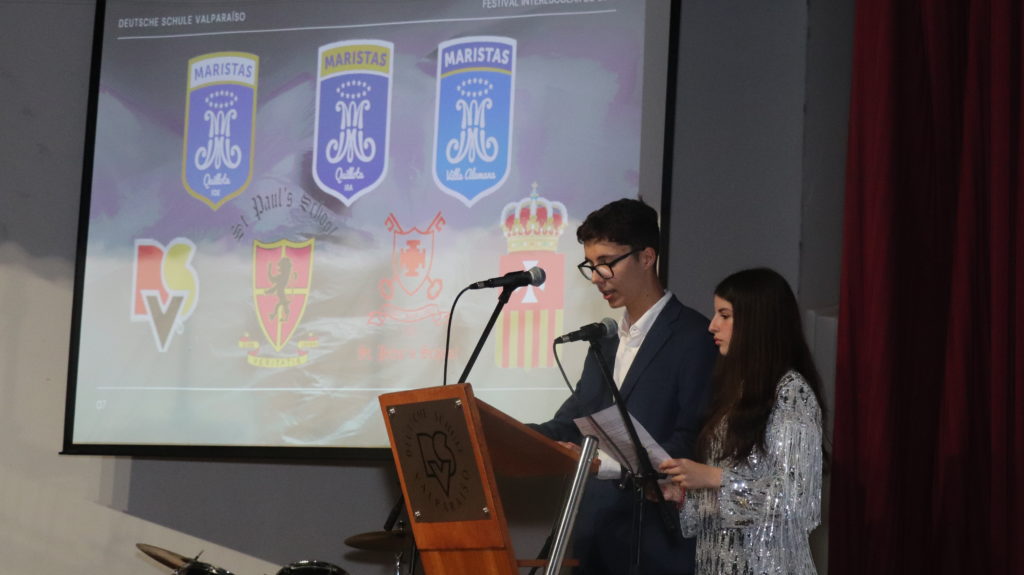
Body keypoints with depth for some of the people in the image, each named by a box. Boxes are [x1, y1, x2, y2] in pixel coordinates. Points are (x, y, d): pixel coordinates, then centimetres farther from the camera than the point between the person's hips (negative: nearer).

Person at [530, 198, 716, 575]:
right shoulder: (607, 339, 17)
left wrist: (610, 464, -25)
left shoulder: (694, 336, -8)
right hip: (596, 537, 7)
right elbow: (571, 422, 13)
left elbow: (693, 442, -15)